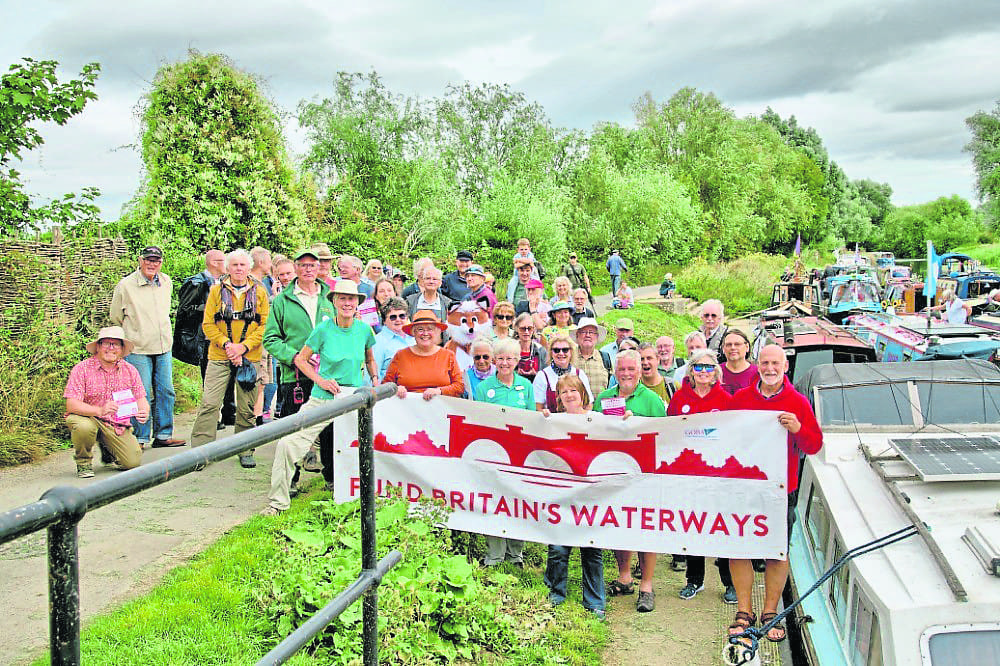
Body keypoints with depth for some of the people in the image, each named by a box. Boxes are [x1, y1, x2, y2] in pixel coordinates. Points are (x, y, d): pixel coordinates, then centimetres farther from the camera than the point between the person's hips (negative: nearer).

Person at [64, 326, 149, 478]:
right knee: (84, 427, -39)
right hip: (87, 418, -3)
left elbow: (141, 399, 2)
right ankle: (83, 462, -5)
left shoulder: (130, 370, 1)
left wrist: (143, 412, -24)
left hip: (118, 424, 3)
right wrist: (100, 411, -37)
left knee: (133, 462, -13)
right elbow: (71, 404, -20)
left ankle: (106, 448, 23)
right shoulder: (82, 369, -12)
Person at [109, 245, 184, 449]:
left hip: (164, 347, 5)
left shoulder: (166, 282, 8)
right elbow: (115, 316, 5)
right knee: (142, 394, -4)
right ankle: (140, 438, 7)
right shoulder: (126, 285, -7)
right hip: (138, 348, -5)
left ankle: (163, 435, 17)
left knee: (165, 391, 7)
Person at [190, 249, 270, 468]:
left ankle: (246, 451, 18)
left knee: (246, 407, 6)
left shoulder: (259, 292, 5)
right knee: (209, 404, -5)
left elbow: (265, 325, 0)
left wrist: (243, 346, -10)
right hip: (219, 357, 0)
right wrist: (227, 344, -11)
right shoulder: (217, 291, 6)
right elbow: (208, 324, 3)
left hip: (250, 357, 0)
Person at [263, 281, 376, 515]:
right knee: (288, 443, -13)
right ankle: (278, 501, 1)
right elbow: (301, 359, 3)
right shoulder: (323, 329, -7)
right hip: (322, 400, -2)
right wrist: (320, 380, -9)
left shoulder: (365, 329, 1)